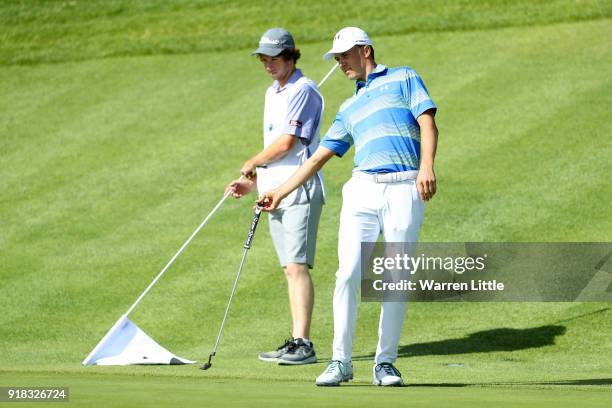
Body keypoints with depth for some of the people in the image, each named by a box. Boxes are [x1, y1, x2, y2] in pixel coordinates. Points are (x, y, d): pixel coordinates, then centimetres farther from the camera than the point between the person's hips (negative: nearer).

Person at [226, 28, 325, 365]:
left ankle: (303, 344, -17)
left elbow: (286, 143, -15)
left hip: (300, 189, -9)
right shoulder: (272, 93, 20)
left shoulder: (303, 91, -10)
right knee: (289, 268, 8)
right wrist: (252, 184, 16)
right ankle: (296, 342, 9)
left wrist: (252, 164, 0)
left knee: (298, 266, -14)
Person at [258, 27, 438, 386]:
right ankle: (341, 361, -5)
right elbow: (319, 158, 28)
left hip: (405, 190, -4)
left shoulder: (404, 79, 13)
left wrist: (427, 166, -17)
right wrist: (280, 192, 25)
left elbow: (428, 124, 0)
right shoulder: (349, 108, 26)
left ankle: (386, 362, 3)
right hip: (363, 190, 4)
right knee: (348, 274, -10)